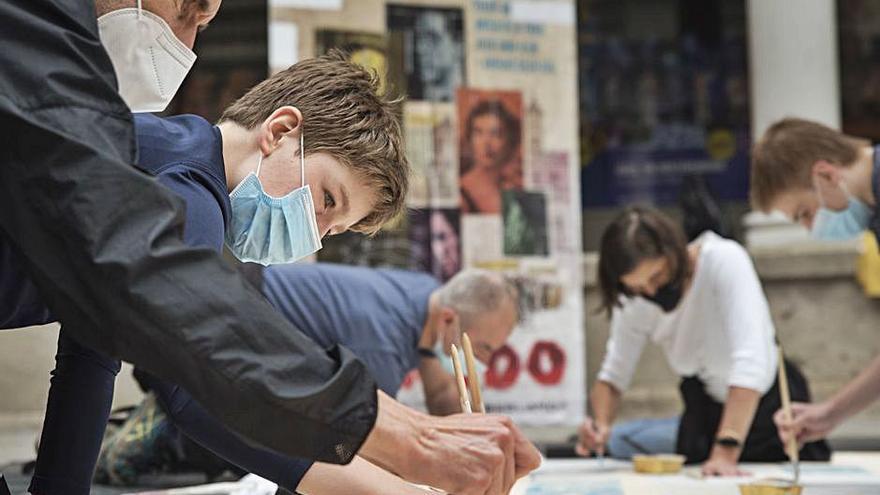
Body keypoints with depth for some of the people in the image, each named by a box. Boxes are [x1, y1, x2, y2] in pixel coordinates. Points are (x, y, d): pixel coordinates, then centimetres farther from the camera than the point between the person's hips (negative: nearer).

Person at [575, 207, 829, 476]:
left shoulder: (725, 260, -27)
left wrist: (727, 450, -41)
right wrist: (601, 424, -25)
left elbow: (750, 362, -35)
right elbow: (613, 376, -3)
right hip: (706, 411, 4)